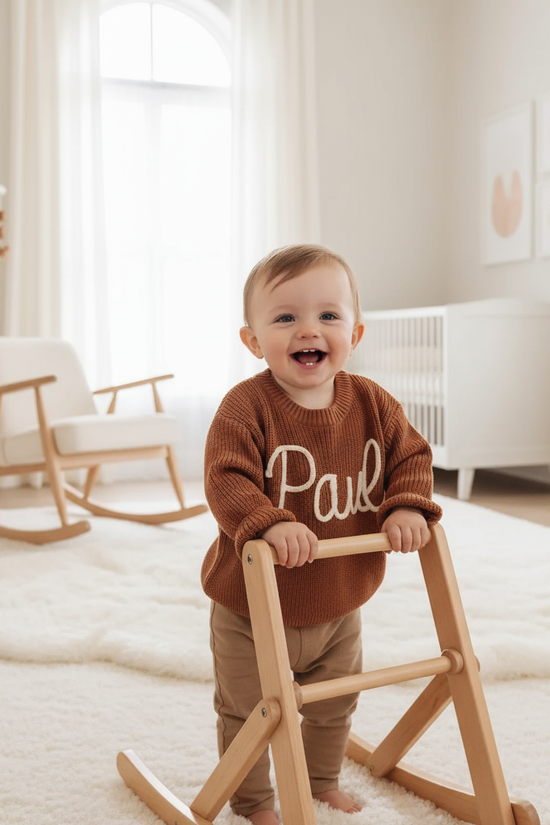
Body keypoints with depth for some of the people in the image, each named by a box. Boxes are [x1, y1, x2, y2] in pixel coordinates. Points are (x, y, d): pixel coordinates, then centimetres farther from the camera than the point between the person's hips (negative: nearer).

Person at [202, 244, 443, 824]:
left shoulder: (372, 403, -7)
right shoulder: (246, 406, -23)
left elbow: (411, 455, 1)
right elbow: (227, 480, -29)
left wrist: (407, 507, -17)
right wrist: (270, 525, -45)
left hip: (340, 605, 5)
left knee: (336, 705, 25)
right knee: (247, 711, 13)